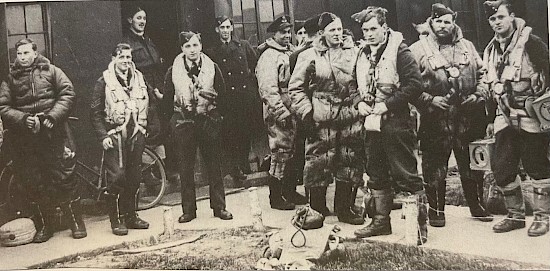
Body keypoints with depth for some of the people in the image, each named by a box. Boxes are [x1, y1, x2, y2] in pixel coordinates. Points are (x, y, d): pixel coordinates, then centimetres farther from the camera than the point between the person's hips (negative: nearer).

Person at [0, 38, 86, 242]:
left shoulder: (51, 71, 7)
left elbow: (68, 94, -1)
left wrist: (52, 116, -14)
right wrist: (23, 119, -14)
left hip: (54, 133, -2)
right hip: (25, 138, 2)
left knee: (64, 178, -2)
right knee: (33, 183, 5)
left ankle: (77, 222, 10)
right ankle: (44, 226, 18)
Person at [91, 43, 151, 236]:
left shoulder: (139, 79, 11)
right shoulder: (104, 82, -3)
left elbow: (146, 105, 22)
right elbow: (95, 112, -4)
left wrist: (143, 126, 13)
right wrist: (103, 136, -12)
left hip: (136, 135, 5)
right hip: (115, 135, -5)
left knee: (134, 178, 9)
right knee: (117, 177, -10)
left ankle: (131, 216, 21)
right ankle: (116, 220, 0)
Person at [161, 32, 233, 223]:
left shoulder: (212, 68, 0)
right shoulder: (173, 71, -1)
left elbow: (222, 95, 4)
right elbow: (167, 100, 4)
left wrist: (218, 116, 0)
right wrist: (171, 121, 2)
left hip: (208, 121, 0)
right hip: (183, 123, 0)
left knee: (213, 166, 6)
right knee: (185, 168, 5)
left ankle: (219, 207, 15)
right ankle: (188, 210, 14)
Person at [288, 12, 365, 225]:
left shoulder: (353, 53, 9)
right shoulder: (309, 56, 0)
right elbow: (296, 88, 1)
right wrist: (306, 112, -6)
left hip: (350, 118, 3)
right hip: (321, 120, -3)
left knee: (349, 164, 8)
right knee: (319, 162, -1)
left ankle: (344, 209, 21)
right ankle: (317, 209, 14)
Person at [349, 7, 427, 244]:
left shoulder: (399, 51, -8)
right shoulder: (363, 55, 13)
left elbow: (414, 85, -16)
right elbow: (356, 86, 24)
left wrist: (387, 105, -18)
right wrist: (360, 103, 4)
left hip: (396, 123, -7)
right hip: (371, 124, 8)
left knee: (406, 175, -5)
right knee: (376, 175, 15)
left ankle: (420, 224, 4)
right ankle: (381, 220, 28)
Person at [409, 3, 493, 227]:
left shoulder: (467, 47, 12)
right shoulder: (418, 49, -2)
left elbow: (482, 74, 18)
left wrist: (477, 95, 1)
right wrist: (429, 100, -16)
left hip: (467, 116, 4)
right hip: (435, 118, -3)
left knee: (472, 164, 13)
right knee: (435, 167, 2)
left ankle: (477, 205, 28)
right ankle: (436, 209, 16)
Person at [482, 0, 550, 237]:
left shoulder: (531, 43, -7)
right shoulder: (490, 51, 14)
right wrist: (491, 119, 20)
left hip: (531, 118, -6)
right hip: (505, 118, 6)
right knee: (502, 169, 4)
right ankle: (515, 216, 19)